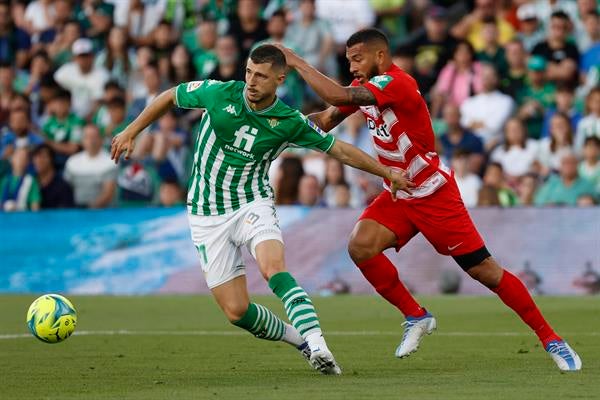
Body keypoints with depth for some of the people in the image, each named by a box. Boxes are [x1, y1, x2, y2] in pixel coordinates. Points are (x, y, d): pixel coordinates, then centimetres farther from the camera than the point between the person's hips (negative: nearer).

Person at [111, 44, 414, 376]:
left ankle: (318, 347, -40)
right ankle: (299, 338, 19)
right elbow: (170, 97, 6)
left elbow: (340, 150, 4)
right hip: (207, 215, 1)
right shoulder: (220, 93, -11)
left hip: (252, 205, -1)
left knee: (274, 269, -33)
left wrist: (388, 173, 6)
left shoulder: (289, 122, -9)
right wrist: (130, 132, 6)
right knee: (236, 311, -5)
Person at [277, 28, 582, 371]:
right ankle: (416, 317, 0)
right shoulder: (365, 85, 4)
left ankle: (551, 340, 6)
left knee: (486, 271, -6)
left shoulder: (395, 83, -25)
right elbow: (327, 120, 9)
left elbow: (338, 97, -36)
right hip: (398, 195, 8)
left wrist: (297, 62, -26)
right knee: (361, 246, -17)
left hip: (434, 194, -8)